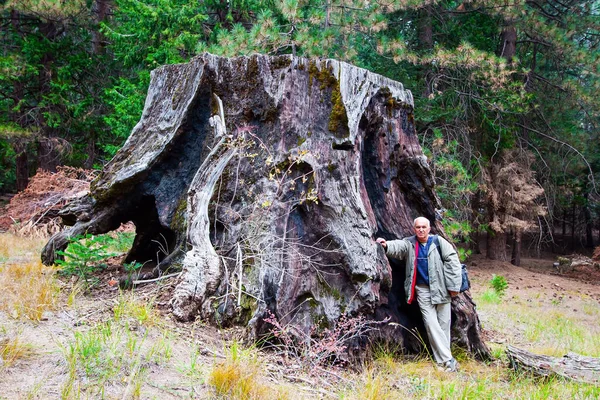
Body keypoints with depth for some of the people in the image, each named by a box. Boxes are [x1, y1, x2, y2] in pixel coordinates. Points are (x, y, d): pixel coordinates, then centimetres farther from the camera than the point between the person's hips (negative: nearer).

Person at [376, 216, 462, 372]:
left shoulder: (439, 242, -1)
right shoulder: (409, 243, 3)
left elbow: (452, 261, -3)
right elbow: (398, 246, -16)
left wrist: (453, 285, -6)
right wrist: (386, 245, -40)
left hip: (441, 288, 0)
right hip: (422, 289, 1)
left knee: (444, 323, 4)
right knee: (431, 324, -5)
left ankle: (442, 357, 16)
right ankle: (447, 359, -1)